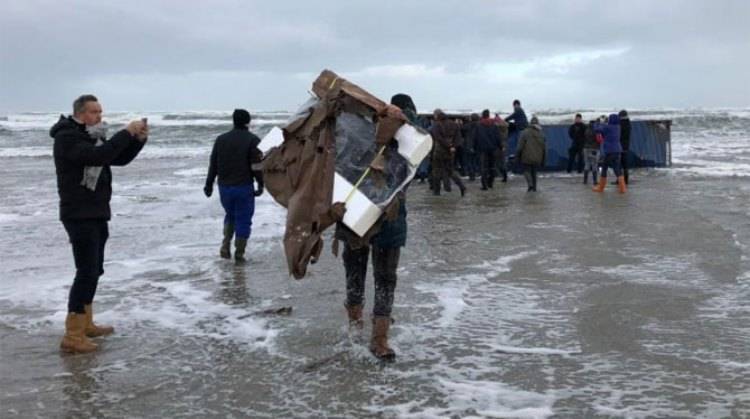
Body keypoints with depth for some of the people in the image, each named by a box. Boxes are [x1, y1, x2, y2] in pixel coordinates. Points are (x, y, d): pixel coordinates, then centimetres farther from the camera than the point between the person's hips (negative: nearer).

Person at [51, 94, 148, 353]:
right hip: (79, 215, -10)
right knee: (87, 272, -14)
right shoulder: (67, 137, -16)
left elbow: (120, 159, 14)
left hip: (97, 214, 10)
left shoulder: (93, 137, 13)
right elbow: (99, 156, -31)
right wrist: (126, 133, -26)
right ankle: (72, 337, -12)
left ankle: (86, 325, 29)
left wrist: (138, 139, -2)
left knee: (94, 270, 17)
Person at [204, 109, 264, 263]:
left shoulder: (221, 139, 6)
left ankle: (226, 245, 7)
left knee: (230, 215, 23)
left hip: (224, 187, 4)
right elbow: (257, 164, -12)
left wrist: (209, 184, 17)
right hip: (244, 187, -4)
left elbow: (213, 164, 10)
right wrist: (260, 184, -3)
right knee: (243, 220, 5)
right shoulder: (252, 140, -8)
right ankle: (239, 254, 5)